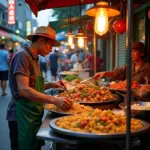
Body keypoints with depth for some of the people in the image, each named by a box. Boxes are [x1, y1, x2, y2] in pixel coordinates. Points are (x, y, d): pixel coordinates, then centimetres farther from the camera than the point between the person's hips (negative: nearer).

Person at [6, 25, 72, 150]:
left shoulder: (34, 57, 15)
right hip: (22, 116, -9)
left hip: (33, 115, 9)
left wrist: (51, 85, 6)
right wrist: (54, 100, -29)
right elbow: (23, 90, -25)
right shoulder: (22, 55, -15)